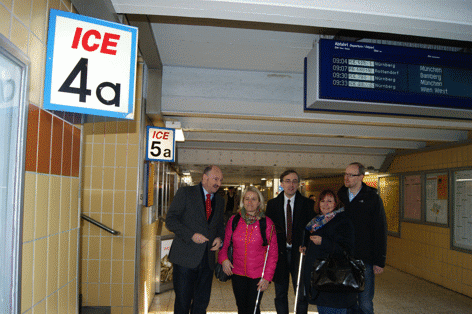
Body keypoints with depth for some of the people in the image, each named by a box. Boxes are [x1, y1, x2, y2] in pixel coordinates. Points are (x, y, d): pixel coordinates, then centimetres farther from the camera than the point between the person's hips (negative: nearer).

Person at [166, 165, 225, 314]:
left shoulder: (220, 201, 13)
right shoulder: (185, 193, -3)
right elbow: (170, 220, -8)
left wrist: (220, 238, 1)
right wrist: (191, 235, -18)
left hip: (207, 259, 5)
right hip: (185, 257, -4)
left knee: (202, 302, 11)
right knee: (183, 301, 4)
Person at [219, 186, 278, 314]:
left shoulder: (267, 223, -5)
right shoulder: (233, 220, 1)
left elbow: (273, 253, -3)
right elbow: (225, 244, 10)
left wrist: (267, 277, -8)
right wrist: (223, 259, -8)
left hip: (257, 275, -2)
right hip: (237, 273, 2)